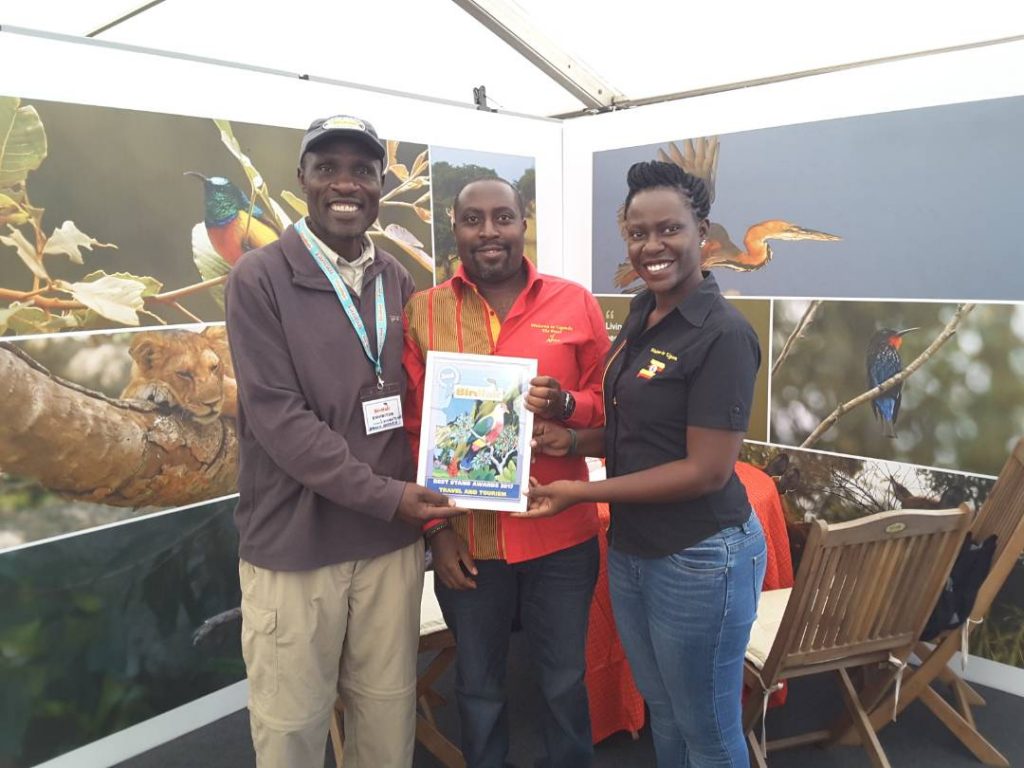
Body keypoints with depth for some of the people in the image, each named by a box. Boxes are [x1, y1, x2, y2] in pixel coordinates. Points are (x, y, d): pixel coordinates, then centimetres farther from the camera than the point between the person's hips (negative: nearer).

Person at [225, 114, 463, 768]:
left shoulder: (400, 283, 7)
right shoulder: (260, 278, -7)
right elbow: (277, 417, -15)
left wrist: (424, 498, -1)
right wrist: (387, 495, -15)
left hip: (393, 540, 4)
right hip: (295, 545, -3)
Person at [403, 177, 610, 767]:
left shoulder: (576, 303, -1)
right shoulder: (422, 312, -1)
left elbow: (609, 408, 3)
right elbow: (412, 430, 1)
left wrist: (566, 406, -18)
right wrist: (435, 526, -3)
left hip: (561, 534, 0)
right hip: (466, 538, 0)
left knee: (565, 681, 18)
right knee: (479, 685, 19)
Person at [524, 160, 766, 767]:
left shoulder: (724, 334, -20)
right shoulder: (641, 314, 5)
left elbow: (707, 470, -21)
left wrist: (582, 493, -19)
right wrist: (573, 440, -4)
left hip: (700, 558, -7)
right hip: (630, 549, 8)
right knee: (663, 715, 25)